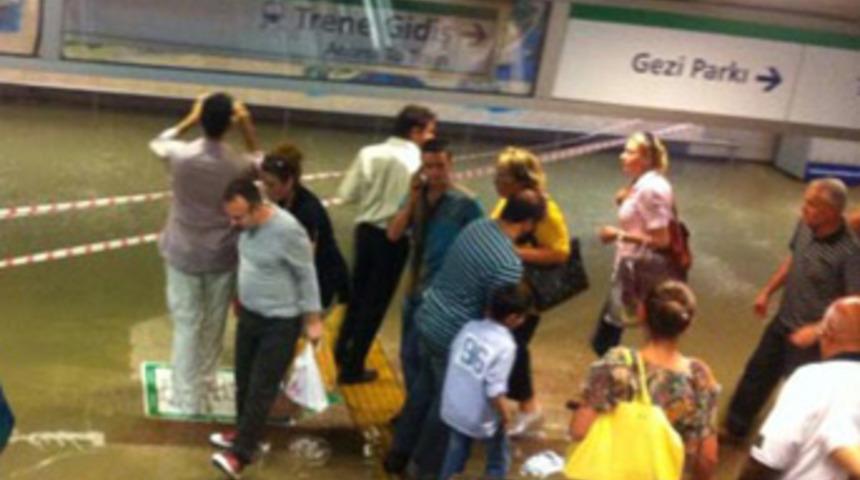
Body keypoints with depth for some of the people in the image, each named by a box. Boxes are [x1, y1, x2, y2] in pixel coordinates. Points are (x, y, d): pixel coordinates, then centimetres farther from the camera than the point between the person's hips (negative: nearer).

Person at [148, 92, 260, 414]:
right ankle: (204, 383, 38)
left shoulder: (181, 156, -19)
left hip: (183, 255, -1)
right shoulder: (239, 165, -17)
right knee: (213, 326, 19)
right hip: (221, 257, 1)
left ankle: (188, 398, 14)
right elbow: (259, 161, 10)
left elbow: (157, 143, 7)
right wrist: (247, 127, -1)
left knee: (186, 327, 9)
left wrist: (190, 119, 5)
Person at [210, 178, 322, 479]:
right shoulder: (248, 224, -4)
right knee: (244, 379, 20)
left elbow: (306, 276, -18)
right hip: (248, 314, 8)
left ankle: (241, 453, 6)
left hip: (280, 322, -8)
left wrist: (313, 320, -12)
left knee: (261, 388, -1)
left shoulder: (287, 231, -28)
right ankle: (244, 431, 39)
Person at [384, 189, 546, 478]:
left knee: (423, 387, 26)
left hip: (428, 318, 8)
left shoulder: (476, 226, -2)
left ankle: (399, 453, 41)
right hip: (454, 336, -8)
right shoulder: (509, 264, -26)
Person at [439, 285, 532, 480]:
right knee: (499, 460, 20)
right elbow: (494, 392, -25)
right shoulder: (505, 345, -24)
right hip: (481, 418, -5)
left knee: (456, 453, 27)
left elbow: (453, 358, 6)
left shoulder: (470, 327, -6)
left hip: (453, 409, 6)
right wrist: (505, 417, -8)